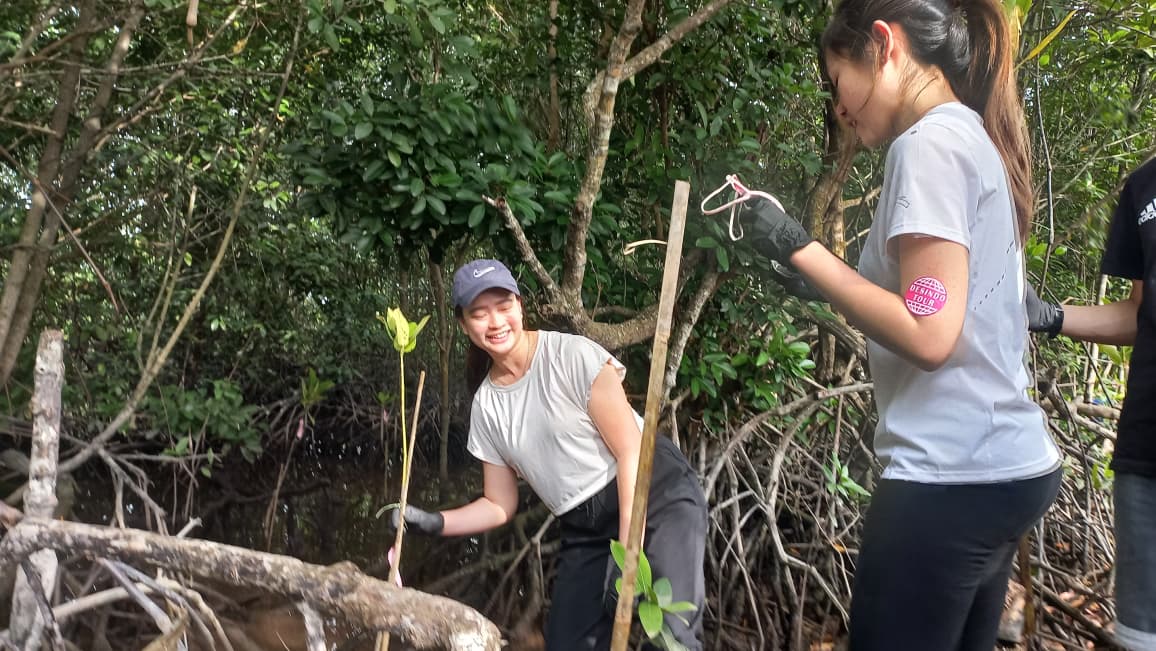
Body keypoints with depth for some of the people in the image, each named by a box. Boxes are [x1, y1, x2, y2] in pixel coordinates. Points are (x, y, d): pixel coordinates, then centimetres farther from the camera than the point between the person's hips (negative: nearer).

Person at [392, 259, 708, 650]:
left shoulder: (573, 355, -12)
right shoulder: (486, 406, 3)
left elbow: (630, 450, -13)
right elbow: (500, 505, 10)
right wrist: (434, 523, -8)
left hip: (658, 494, -5)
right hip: (586, 531, 6)